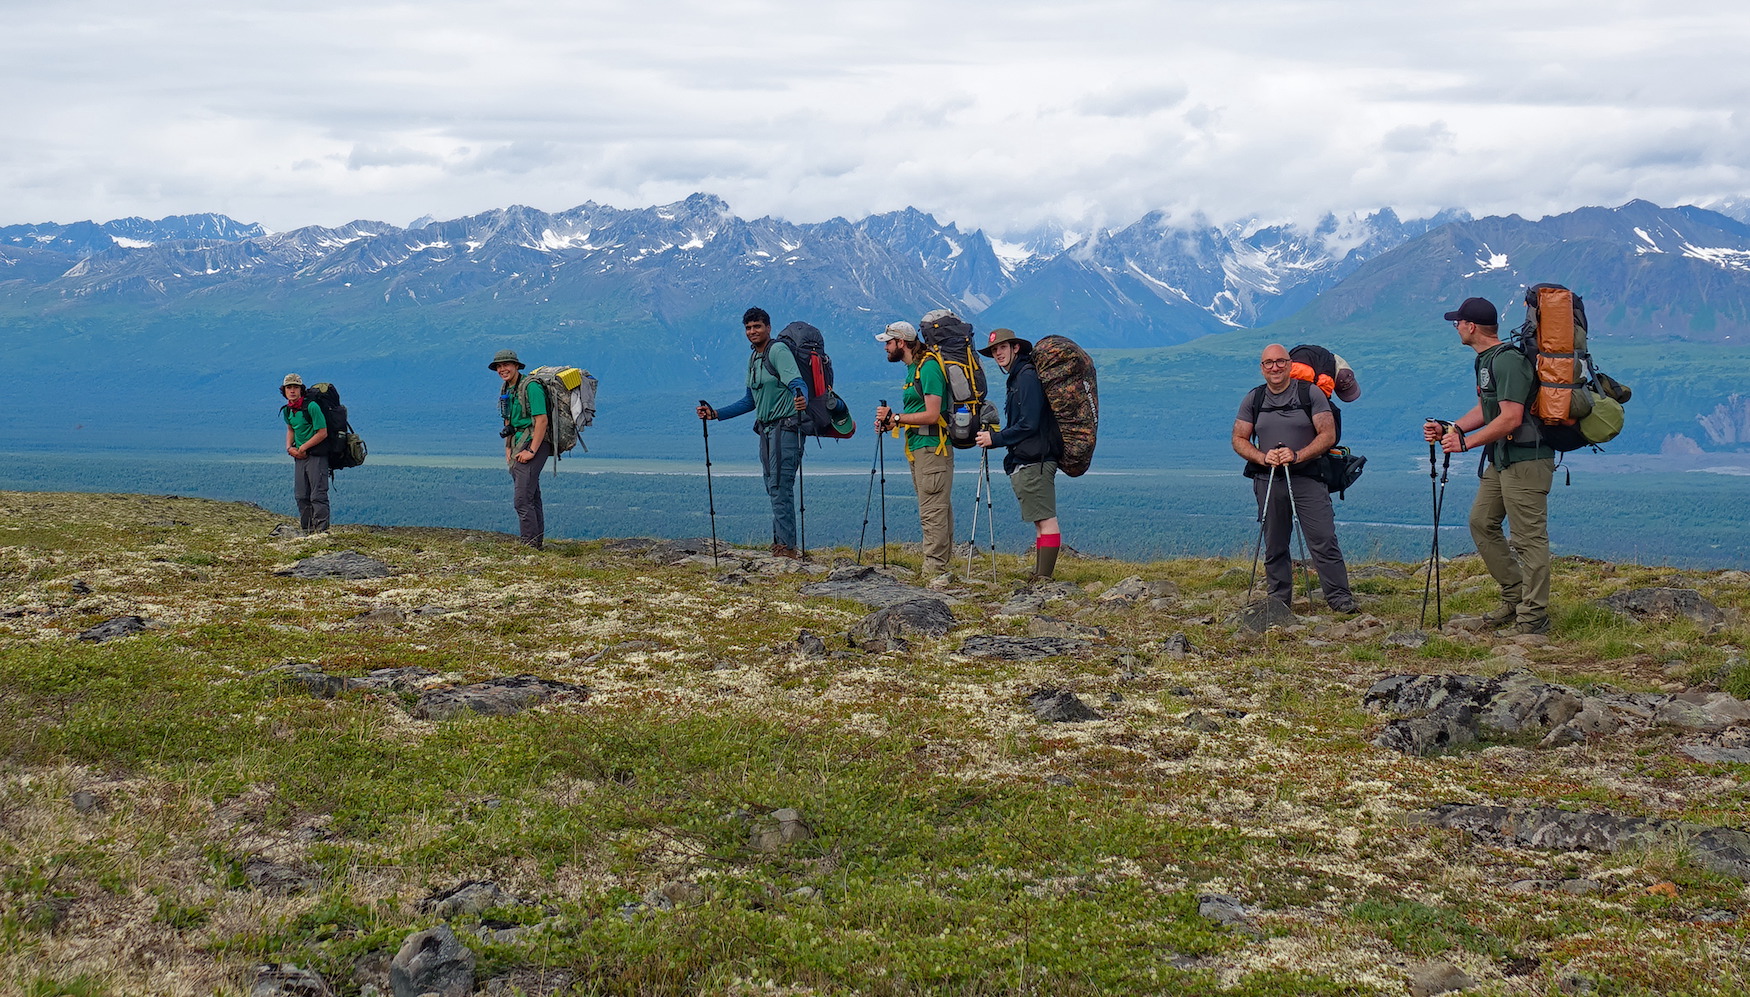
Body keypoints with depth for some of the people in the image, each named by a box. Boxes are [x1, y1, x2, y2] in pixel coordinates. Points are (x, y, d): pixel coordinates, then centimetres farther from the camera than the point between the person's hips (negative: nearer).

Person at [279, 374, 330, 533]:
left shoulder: (311, 407, -16)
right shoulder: (287, 410, 7)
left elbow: (322, 433, -17)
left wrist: (303, 448, -12)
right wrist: (289, 448, 6)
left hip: (316, 455, -8)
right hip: (299, 455, 8)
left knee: (318, 495, -9)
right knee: (300, 496, 11)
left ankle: (321, 530, -8)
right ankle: (306, 530, 19)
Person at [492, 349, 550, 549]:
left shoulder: (530, 387, -14)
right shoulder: (506, 389, 14)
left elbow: (542, 420, -19)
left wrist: (531, 450, -21)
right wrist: (508, 449, 13)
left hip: (535, 443, -9)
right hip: (519, 444, 10)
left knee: (522, 499, -15)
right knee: (532, 497, 13)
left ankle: (529, 543, -12)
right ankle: (537, 541, 19)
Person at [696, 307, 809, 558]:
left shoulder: (778, 351, -10)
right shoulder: (753, 358, 18)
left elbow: (797, 382, -23)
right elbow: (750, 401, 26)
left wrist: (802, 399, -46)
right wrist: (716, 414, 22)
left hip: (785, 427, -9)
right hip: (766, 429, 9)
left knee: (780, 487, -14)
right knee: (773, 488, 9)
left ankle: (786, 546, -15)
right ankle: (779, 542, 12)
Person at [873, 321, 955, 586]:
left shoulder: (929, 367, -13)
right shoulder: (913, 368, 17)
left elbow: (931, 415, -19)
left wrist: (895, 417, -13)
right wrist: (891, 422, 7)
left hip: (931, 447, -10)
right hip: (917, 446, 10)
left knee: (932, 512, -10)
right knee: (937, 510, 10)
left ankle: (935, 571, -11)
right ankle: (940, 570, 13)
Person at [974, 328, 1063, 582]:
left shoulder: (1027, 376, -12)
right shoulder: (1016, 378, 20)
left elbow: (1029, 425, -18)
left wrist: (995, 439, -10)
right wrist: (993, 436, 11)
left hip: (1034, 461, -11)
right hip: (1024, 462, 11)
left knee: (1046, 520, -10)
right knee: (1040, 521, 11)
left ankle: (1044, 578, -13)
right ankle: (1040, 578, 14)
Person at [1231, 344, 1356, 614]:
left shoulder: (1311, 394, 1)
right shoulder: (1253, 399, 10)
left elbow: (1328, 434, -4)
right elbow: (1239, 439, 9)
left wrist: (1297, 455, -18)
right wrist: (1263, 457, -10)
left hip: (1308, 478, -3)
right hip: (1267, 480, 3)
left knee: (1324, 540, -9)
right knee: (1274, 546, 6)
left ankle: (1339, 596, -4)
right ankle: (1278, 599, 15)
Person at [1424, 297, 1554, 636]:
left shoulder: (1509, 361, -19)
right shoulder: (1485, 360, 14)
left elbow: (1510, 418, -25)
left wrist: (1466, 442, -20)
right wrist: (1450, 428, 7)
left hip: (1526, 459, -11)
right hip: (1500, 459, 11)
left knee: (1529, 538, -7)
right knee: (1482, 522, 15)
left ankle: (1532, 617, -3)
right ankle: (1515, 596, 22)